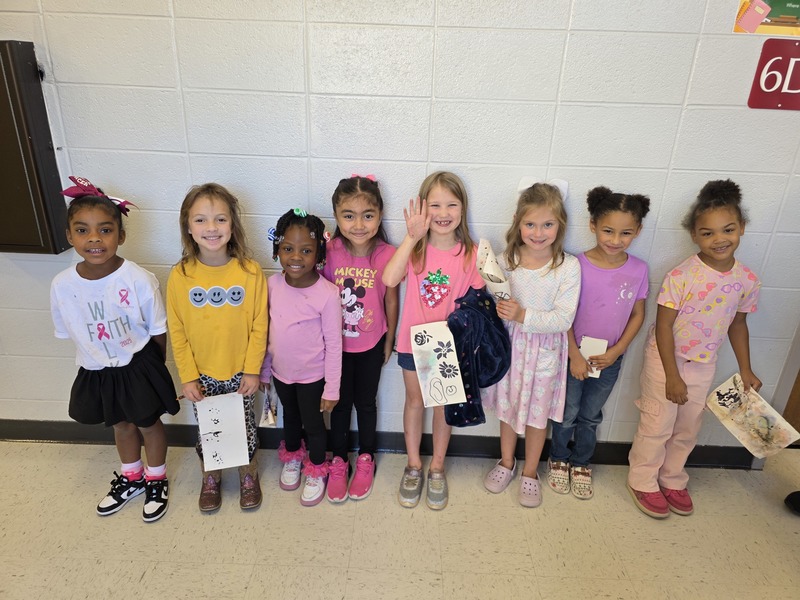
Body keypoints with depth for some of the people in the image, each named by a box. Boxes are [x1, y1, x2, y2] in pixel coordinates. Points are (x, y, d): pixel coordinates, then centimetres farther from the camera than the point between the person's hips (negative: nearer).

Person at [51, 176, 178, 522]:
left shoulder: (139, 280, -25)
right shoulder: (62, 285, -15)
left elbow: (158, 331, -12)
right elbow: (69, 333, 1)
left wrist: (153, 368, -2)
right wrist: (100, 360, 5)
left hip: (139, 366, -3)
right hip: (96, 371, 4)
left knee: (149, 425, 16)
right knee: (121, 425, 25)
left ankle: (157, 480, 41)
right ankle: (131, 478, 49)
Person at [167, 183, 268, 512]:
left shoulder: (250, 271, -15)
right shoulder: (179, 276, -12)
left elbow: (259, 326, -9)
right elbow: (177, 332, -5)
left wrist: (252, 370, -8)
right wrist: (187, 376, -4)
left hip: (240, 372, -1)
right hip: (201, 374, 1)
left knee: (244, 426, 17)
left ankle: (249, 476, 42)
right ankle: (210, 479, 44)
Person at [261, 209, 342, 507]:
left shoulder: (327, 293, -25)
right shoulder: (273, 284, -11)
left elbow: (333, 344, -17)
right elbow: (267, 330, 1)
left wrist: (332, 389, -13)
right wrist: (264, 370, 8)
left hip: (312, 375, -4)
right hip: (280, 371, 4)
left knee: (313, 423, 15)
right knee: (290, 417, 27)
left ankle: (317, 471, 42)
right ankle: (292, 457, 54)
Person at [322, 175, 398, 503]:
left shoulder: (387, 255, -17)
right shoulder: (329, 252, -16)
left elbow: (391, 300, -5)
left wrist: (389, 341, 4)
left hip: (371, 344, 0)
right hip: (337, 343, 1)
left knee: (365, 402, 17)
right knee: (340, 402, 17)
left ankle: (365, 460, 40)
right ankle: (338, 461, 38)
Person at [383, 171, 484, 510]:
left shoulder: (470, 254, -10)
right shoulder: (414, 248, -10)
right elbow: (389, 279, -29)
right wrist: (412, 238, -30)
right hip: (413, 341, 0)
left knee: (443, 404, 15)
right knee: (415, 401, 16)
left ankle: (436, 469, 36)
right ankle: (413, 466, 35)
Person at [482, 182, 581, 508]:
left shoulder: (568, 267, -16)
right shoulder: (506, 260, -9)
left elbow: (563, 319, -20)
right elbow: (493, 303, -2)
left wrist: (524, 316, -31)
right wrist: (498, 309, -23)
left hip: (545, 350, -2)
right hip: (510, 345, 2)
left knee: (538, 413, 15)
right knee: (507, 406, 19)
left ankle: (530, 473, 38)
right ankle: (506, 462, 44)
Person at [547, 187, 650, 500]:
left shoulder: (638, 269, -9)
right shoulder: (577, 265, -18)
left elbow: (637, 315, 1)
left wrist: (616, 351, -8)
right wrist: (575, 355, -13)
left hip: (609, 359, 2)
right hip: (574, 355, -2)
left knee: (591, 416, 20)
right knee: (567, 414, 15)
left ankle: (581, 464, 41)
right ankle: (558, 459, 39)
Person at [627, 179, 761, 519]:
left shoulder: (747, 280, -7)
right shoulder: (681, 276, -22)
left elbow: (737, 324, 8)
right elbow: (663, 326, -18)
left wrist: (745, 369, 12)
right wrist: (672, 375, -18)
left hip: (704, 365, 5)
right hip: (666, 360, -5)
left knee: (688, 429, 19)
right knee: (657, 425, 7)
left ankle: (672, 480, 40)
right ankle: (643, 482, 27)